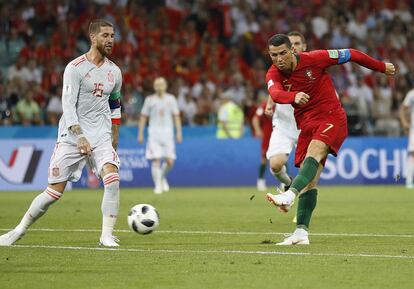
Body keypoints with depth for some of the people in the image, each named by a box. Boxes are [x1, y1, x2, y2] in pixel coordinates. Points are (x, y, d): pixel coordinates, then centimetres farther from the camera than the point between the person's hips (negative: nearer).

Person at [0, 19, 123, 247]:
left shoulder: (114, 72, 9)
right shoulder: (75, 68, -9)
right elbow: (68, 105, -16)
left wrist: (114, 137, 23)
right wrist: (80, 136, -27)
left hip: (101, 137, 4)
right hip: (71, 136, -4)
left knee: (112, 178, -22)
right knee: (55, 191, -2)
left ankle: (107, 235, -14)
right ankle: (20, 230, 17)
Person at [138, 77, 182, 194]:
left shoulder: (171, 99, 8)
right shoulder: (150, 100, 4)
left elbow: (176, 116, 10)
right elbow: (143, 117, 7)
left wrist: (179, 132, 2)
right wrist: (140, 133, 2)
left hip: (167, 133, 2)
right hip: (154, 133, -2)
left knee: (170, 161, -4)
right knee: (156, 160, -11)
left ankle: (162, 177, 25)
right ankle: (157, 185, -5)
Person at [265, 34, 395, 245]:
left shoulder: (314, 59, -11)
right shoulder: (274, 74, -3)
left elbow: (350, 55, 1)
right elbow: (275, 93, -27)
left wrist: (382, 67, 12)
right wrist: (293, 97, -50)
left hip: (331, 117, -4)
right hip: (307, 125, 4)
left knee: (313, 153, -32)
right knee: (310, 179, -4)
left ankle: (290, 195, -53)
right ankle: (301, 233, -7)